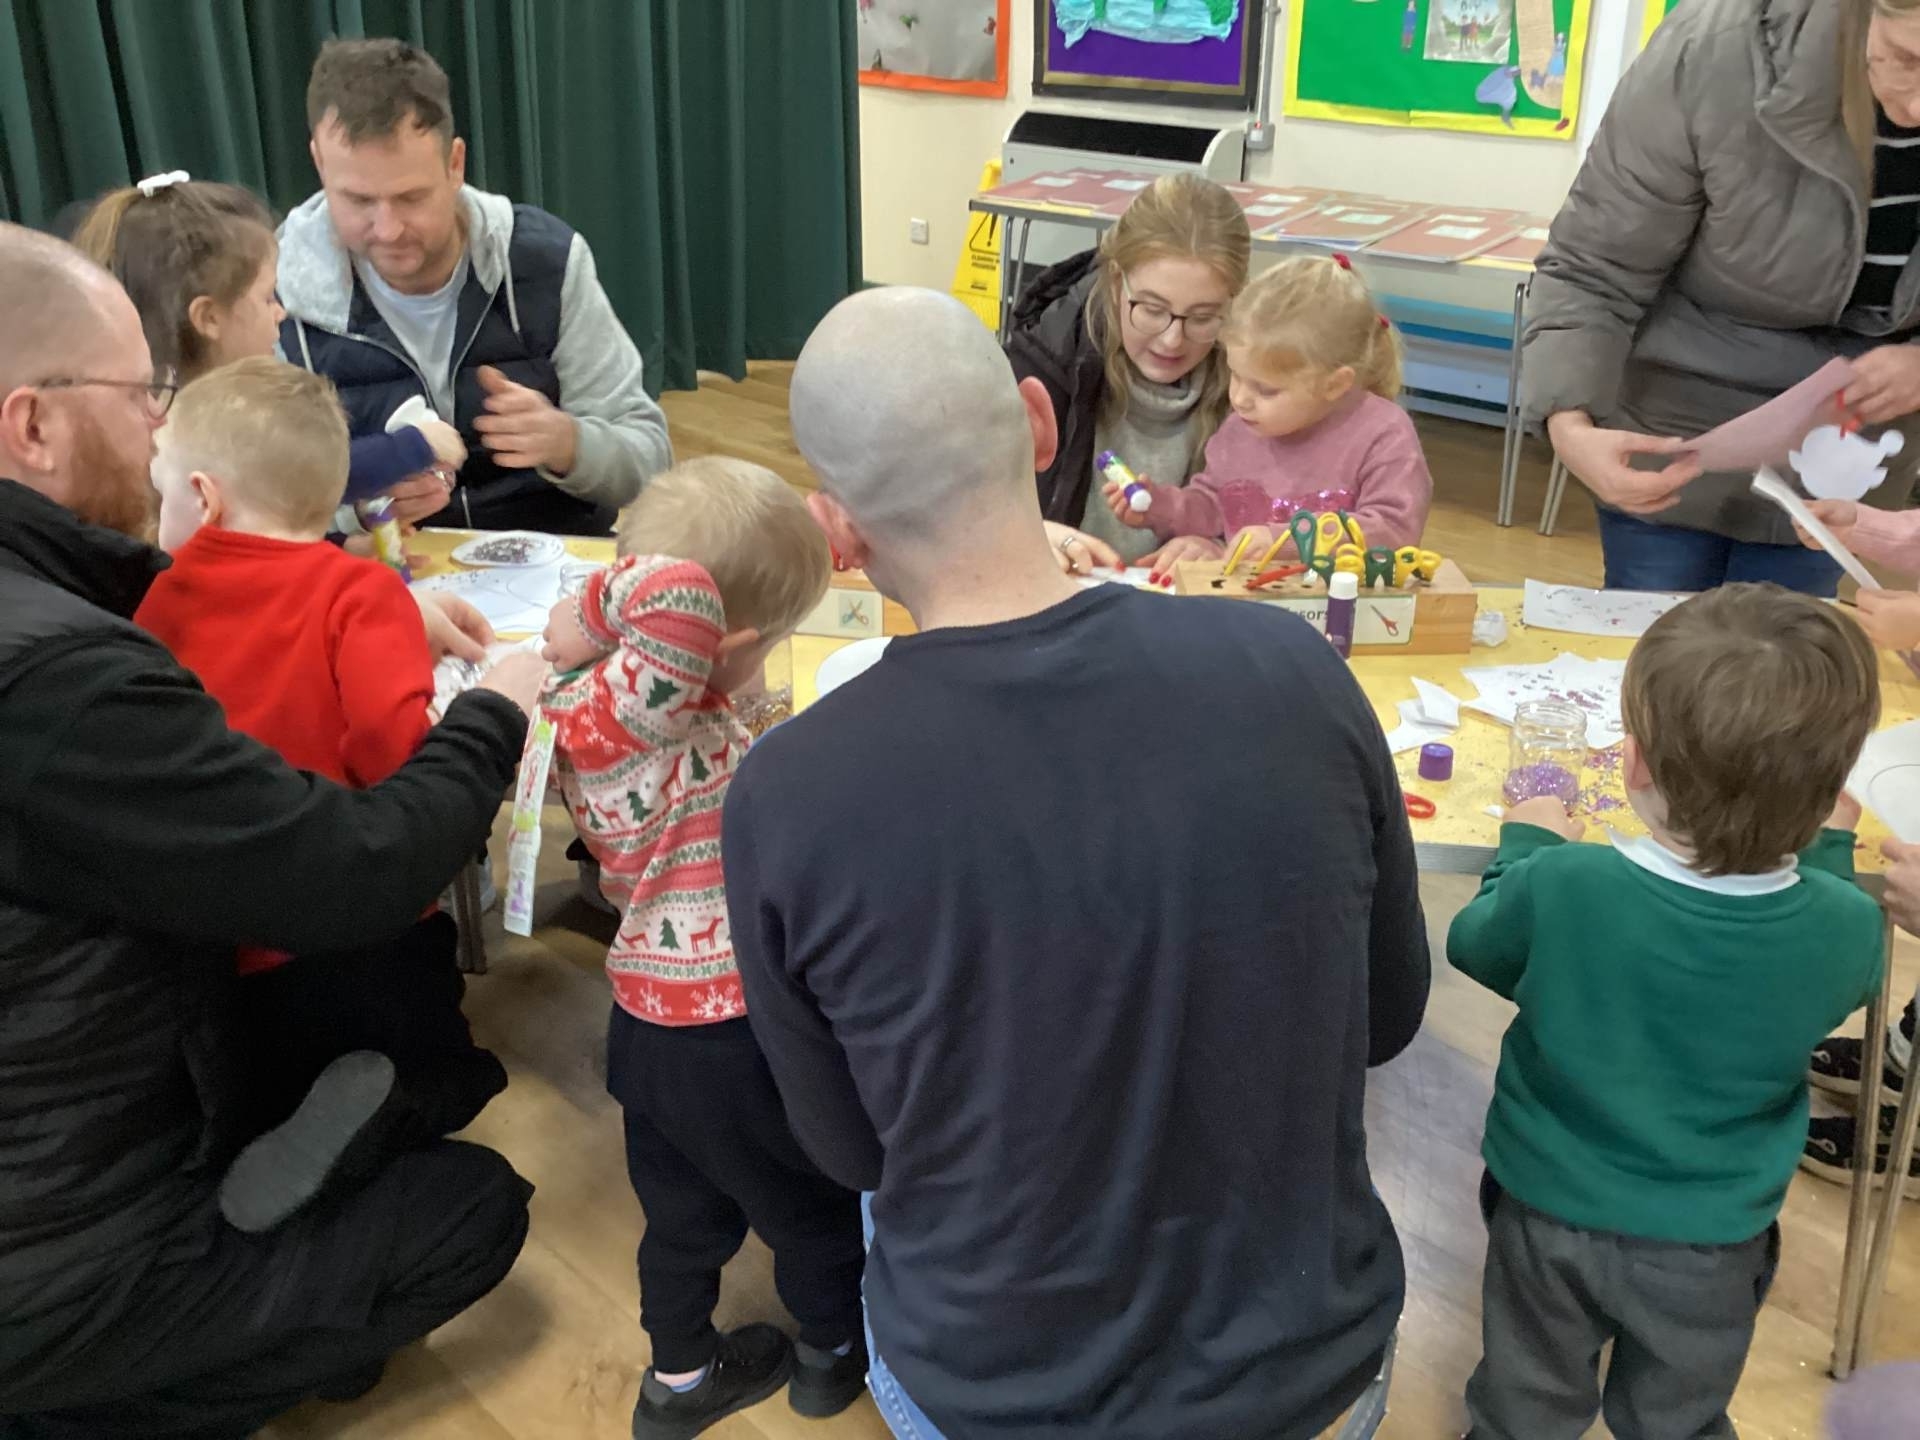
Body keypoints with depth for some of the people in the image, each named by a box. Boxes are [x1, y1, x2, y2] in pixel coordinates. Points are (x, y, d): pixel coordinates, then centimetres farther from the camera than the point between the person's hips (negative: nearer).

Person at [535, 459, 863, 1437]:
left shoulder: (591, 702, -1)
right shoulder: (629, 710, -29)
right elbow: (678, 591, -45)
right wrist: (595, 617, -29)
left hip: (655, 1019, 8)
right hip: (731, 1036, -8)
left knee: (687, 1209, 28)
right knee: (817, 1199, 20)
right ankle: (838, 1352, 44)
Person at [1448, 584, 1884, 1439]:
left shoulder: (1560, 887, -29)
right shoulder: (1844, 927, -23)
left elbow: (1476, 946, -6)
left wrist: (1526, 844, 8)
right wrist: (1830, 849, 14)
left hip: (1550, 1211, -1)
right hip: (1709, 1244, 1)